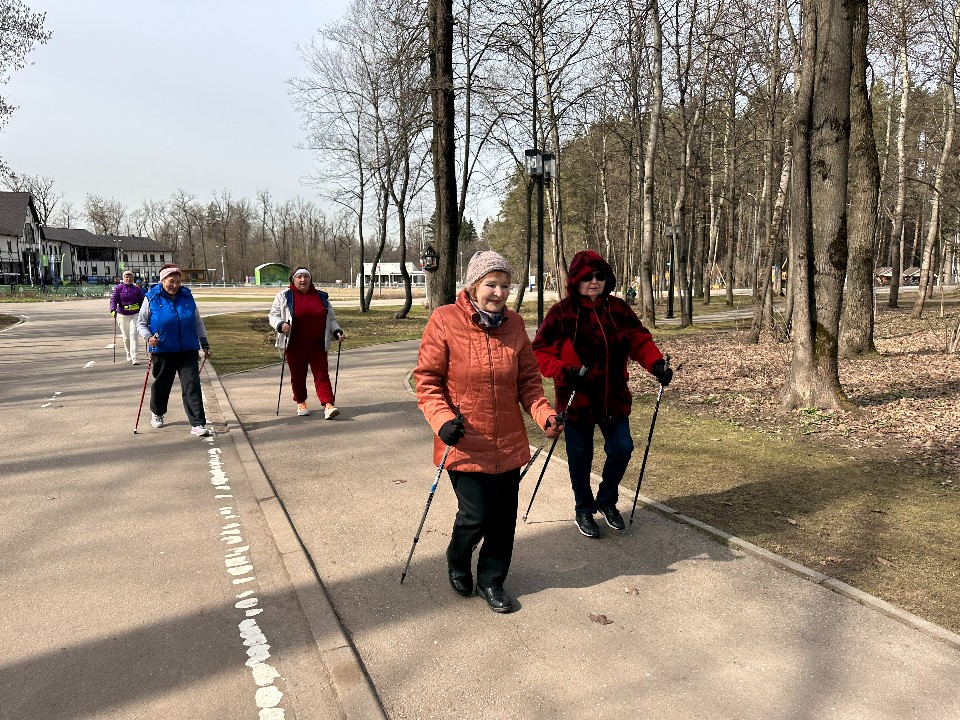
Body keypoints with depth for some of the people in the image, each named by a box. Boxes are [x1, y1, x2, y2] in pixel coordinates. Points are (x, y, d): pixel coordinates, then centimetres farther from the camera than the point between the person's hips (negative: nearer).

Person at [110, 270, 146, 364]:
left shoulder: (137, 289, 0)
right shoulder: (118, 288, 0)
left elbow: (142, 301, 5)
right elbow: (113, 299, -8)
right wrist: (113, 310, -24)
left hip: (135, 315, -1)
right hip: (122, 315, 1)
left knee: (133, 335, -12)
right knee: (126, 337, 10)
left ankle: (134, 358, -14)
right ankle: (129, 356, 26)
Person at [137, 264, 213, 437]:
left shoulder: (187, 296, 4)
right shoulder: (151, 298, -4)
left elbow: (198, 323, 12)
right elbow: (141, 323, 5)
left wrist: (204, 344, 9)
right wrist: (148, 337, -14)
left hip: (188, 350, 1)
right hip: (162, 350, -1)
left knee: (192, 385, -8)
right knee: (161, 384, 14)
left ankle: (198, 424, -9)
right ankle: (157, 414, 42)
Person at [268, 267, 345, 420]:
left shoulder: (321, 297, 12)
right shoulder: (284, 296, 4)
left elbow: (331, 319, 17)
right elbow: (273, 316, 4)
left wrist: (337, 332, 0)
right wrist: (281, 325, -17)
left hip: (317, 345, 1)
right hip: (295, 345, -1)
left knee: (322, 374, -6)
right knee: (297, 375, 7)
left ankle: (328, 405, -13)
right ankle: (300, 403, 27)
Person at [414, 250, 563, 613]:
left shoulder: (514, 324, 4)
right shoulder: (445, 321, -9)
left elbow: (528, 379, 9)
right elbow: (427, 379, -6)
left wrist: (545, 414, -7)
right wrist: (442, 419, -21)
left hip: (508, 443, 4)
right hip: (464, 443, -4)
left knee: (504, 516, 9)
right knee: (476, 514, -3)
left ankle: (491, 580, 33)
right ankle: (457, 560, 32)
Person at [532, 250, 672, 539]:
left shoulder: (618, 309, 1)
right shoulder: (561, 313, -12)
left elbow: (640, 340, 5)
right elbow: (539, 352, -10)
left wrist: (656, 363, -12)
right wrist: (563, 372, -25)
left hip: (614, 398, 3)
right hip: (576, 400, -3)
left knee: (622, 449, 3)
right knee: (580, 457, 9)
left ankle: (607, 501, 31)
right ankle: (584, 509, 34)